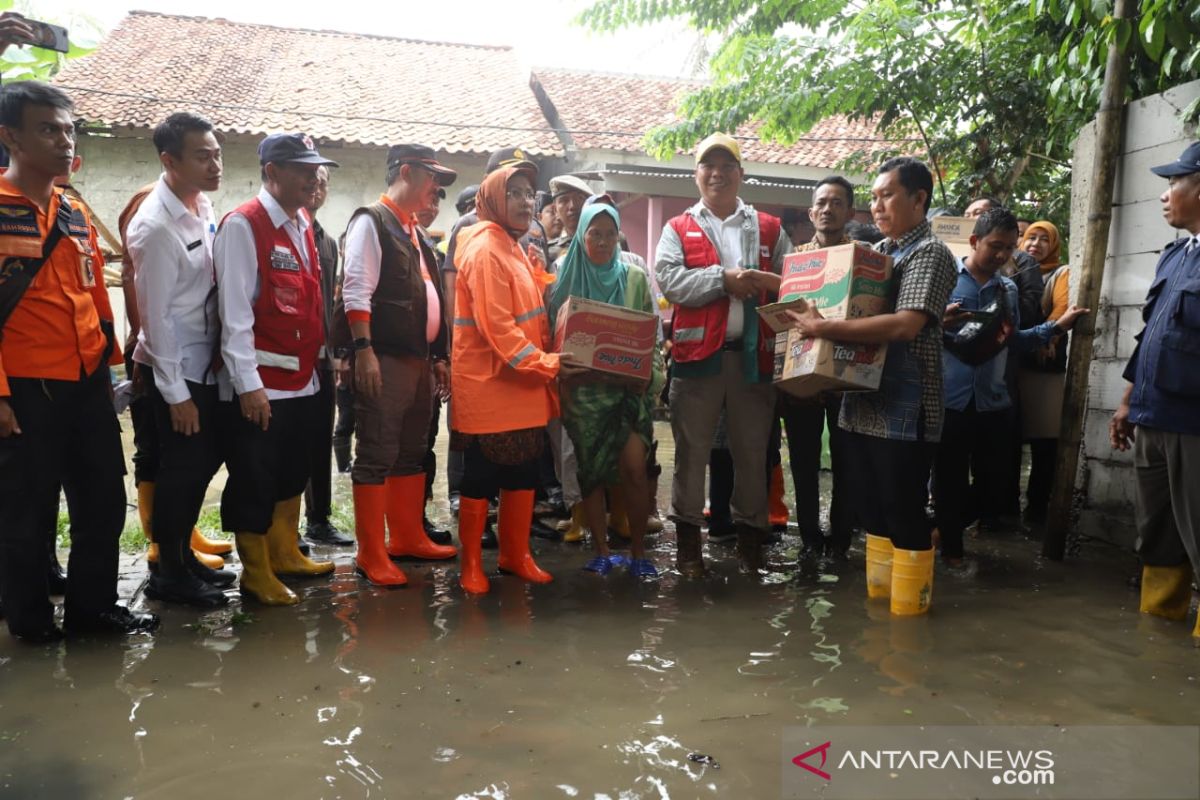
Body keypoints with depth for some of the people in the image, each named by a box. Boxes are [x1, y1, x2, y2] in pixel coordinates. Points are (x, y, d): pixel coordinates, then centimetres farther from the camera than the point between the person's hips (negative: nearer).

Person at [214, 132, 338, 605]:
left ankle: (284, 554, 34)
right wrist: (248, 382, -20)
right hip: (262, 383, -8)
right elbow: (234, 311, -17)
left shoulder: (303, 225, 12)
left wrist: (318, 357, 15)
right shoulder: (242, 225, -12)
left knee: (292, 474, 19)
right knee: (254, 480, 4)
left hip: (303, 379, 8)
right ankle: (256, 573, 18)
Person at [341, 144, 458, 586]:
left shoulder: (413, 232, 20)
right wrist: (363, 351, -21)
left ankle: (408, 537, 27)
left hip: (419, 361, 9)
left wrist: (438, 357, 18)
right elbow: (356, 292, -14)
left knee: (411, 454, 15)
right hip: (385, 361, -9)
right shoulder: (371, 221, -5)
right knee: (377, 457, -4)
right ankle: (372, 555, 3)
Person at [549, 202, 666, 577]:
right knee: (590, 469, 4)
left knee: (634, 466, -12)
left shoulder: (635, 278, 6)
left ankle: (638, 549, 4)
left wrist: (650, 373, -9)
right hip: (583, 389, 0)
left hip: (628, 386, 0)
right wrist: (562, 381, -7)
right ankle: (602, 551, 16)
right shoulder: (566, 280, 5)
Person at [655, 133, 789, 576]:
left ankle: (750, 531, 24)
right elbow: (670, 280, -8)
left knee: (752, 448, 10)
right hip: (698, 352, -1)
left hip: (754, 352, 2)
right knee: (691, 448, 5)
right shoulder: (678, 229, 9)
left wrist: (765, 281, -16)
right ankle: (687, 534, 17)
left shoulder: (769, 229, 13)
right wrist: (724, 279, -14)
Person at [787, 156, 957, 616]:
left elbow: (906, 324, -23)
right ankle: (878, 597, 27)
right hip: (864, 402, 8)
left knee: (905, 513, 1)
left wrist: (824, 329, -25)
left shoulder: (930, 254, -8)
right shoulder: (877, 252, 16)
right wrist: (816, 322, 2)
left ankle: (909, 609, 15)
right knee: (872, 509, 14)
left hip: (905, 408, -7)